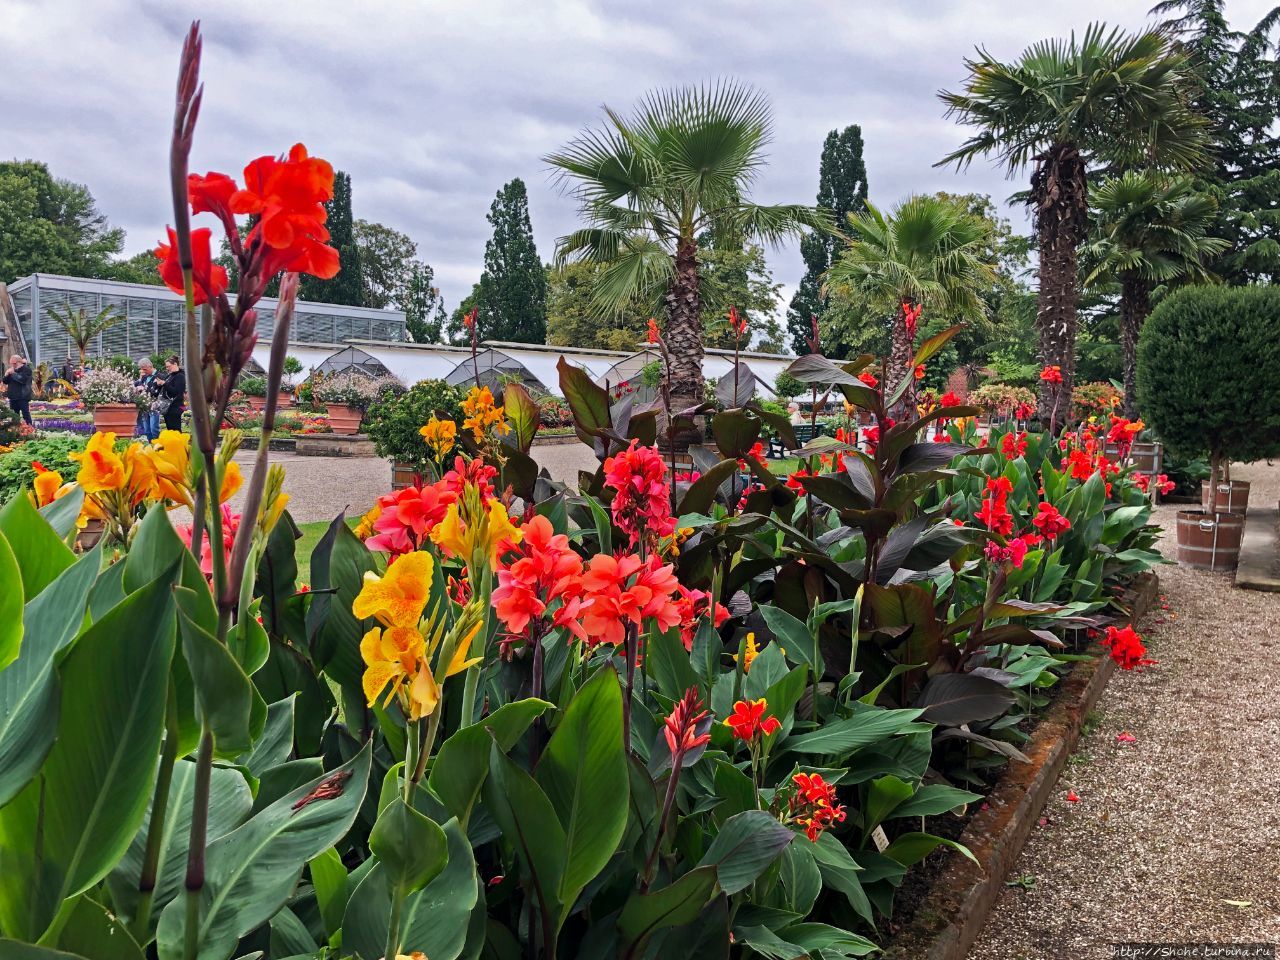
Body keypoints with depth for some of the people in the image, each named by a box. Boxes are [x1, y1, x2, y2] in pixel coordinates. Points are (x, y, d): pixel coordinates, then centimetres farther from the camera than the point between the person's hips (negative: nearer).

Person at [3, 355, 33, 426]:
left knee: (25, 414, -9)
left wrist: (13, 373, -19)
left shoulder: (26, 369, -6)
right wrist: (6, 375, -4)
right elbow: (5, 382, 15)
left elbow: (22, 379, -22)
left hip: (23, 397, -7)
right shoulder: (12, 369, 16)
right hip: (13, 396, 7)